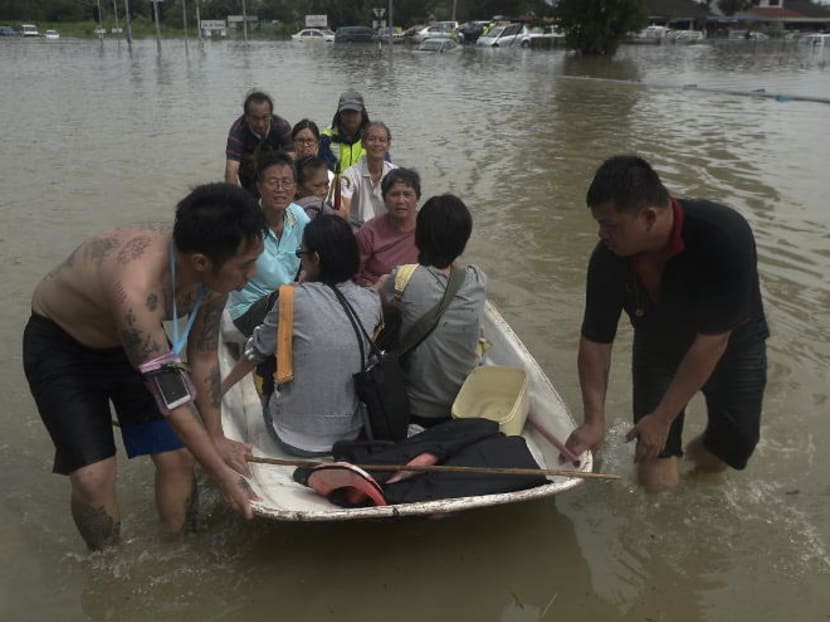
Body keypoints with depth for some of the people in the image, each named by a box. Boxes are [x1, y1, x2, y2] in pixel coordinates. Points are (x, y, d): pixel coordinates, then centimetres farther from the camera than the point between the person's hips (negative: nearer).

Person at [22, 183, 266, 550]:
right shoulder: (136, 290, -43)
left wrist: (216, 438, 1)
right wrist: (222, 475, -24)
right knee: (93, 475, -11)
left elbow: (203, 357, -5)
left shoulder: (213, 274, -21)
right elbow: (172, 400, -34)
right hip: (60, 344, -5)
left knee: (177, 456, -2)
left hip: (131, 337, 5)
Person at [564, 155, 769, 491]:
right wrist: (594, 419, -22)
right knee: (657, 480, -5)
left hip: (731, 344, -1)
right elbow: (595, 340, -16)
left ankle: (699, 449, 33)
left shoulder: (724, 236, -37)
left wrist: (663, 418, -28)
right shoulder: (609, 257, -26)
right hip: (658, 347, 1)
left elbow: (712, 340, -32)